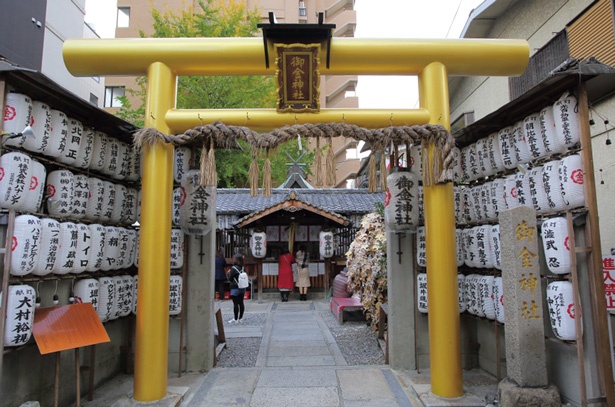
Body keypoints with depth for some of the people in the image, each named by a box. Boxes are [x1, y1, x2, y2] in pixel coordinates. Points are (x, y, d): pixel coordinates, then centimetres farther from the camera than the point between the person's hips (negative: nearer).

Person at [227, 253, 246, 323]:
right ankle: (240, 318, 20)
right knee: (241, 303, 12)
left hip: (235, 288, -7)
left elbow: (230, 279, -14)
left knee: (235, 304, -1)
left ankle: (235, 319, 5)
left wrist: (229, 273, 4)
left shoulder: (233, 268, -16)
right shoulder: (243, 268, 2)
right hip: (242, 288, 7)